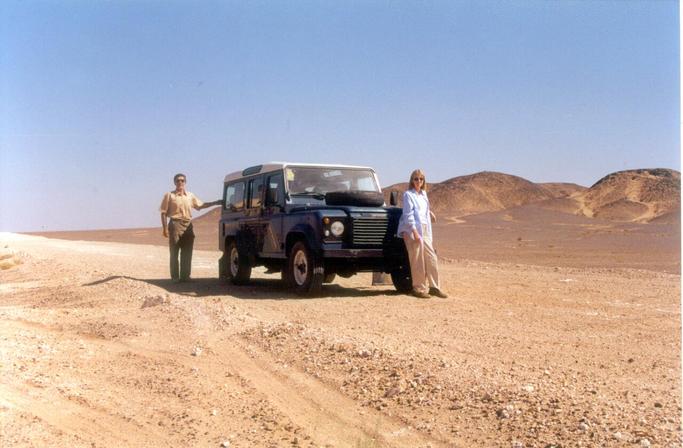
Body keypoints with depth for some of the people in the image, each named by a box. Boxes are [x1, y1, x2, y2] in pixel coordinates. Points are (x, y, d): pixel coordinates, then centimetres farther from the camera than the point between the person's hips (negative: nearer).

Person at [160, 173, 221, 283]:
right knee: (174, 253, -2)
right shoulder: (169, 195, 0)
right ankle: (175, 277, 1)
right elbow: (164, 213, -2)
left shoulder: (190, 196, 12)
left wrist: (215, 203, 11)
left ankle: (185, 276, 14)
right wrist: (165, 228, -9)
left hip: (188, 225, 4)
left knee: (187, 253, 6)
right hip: (175, 224, -4)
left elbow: (201, 205, 20)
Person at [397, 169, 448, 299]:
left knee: (431, 258, 4)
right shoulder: (408, 194, -6)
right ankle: (418, 288, 4)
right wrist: (415, 232, -20)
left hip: (425, 230, 7)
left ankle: (433, 287, 11)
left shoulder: (423, 194, 16)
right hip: (413, 230, -7)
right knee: (417, 261, -4)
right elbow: (408, 215, -14)